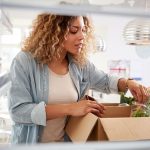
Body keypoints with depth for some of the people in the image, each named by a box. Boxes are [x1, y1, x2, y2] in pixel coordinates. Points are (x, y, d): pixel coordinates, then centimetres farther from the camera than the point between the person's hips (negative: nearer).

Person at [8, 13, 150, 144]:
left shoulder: (80, 63, -6)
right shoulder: (25, 62, -19)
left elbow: (105, 81, 11)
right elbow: (18, 110, -26)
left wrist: (128, 83, -11)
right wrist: (69, 108, -31)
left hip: (67, 141, 5)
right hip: (31, 142, -4)